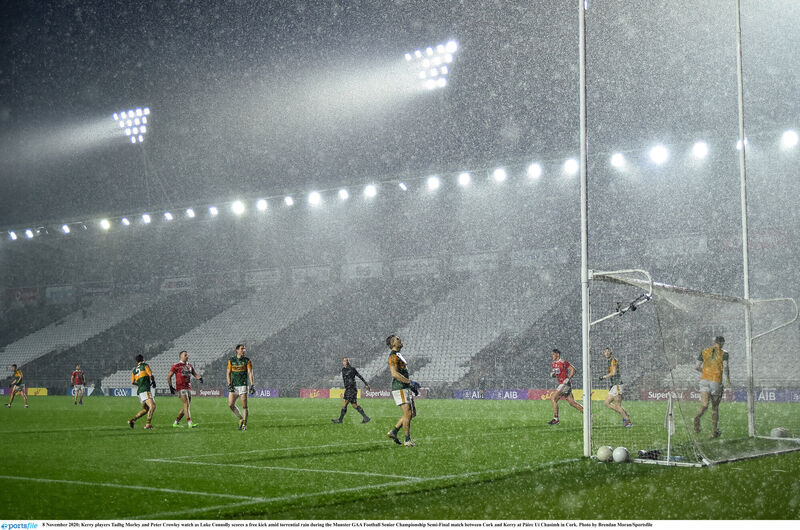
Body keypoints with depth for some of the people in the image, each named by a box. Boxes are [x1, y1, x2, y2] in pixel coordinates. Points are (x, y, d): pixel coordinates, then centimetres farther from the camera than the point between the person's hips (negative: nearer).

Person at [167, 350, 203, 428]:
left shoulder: (189, 366, 16)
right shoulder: (176, 366, -2)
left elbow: (195, 374, 20)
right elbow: (169, 376, 2)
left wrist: (200, 378, -2)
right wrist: (170, 386, -3)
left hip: (188, 388, 7)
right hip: (181, 388, -7)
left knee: (186, 406, 8)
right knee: (187, 404, -17)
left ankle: (176, 422, 21)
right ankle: (189, 423, -22)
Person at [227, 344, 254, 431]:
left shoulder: (247, 361, 1)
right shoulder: (231, 360, 7)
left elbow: (250, 373, -7)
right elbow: (228, 373, 10)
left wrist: (252, 385, -18)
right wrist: (229, 384, -2)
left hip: (243, 385, -2)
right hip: (233, 386, 2)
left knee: (244, 406, -5)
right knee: (231, 404, -4)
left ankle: (244, 425, 6)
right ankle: (241, 419, 16)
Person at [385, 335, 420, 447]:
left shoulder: (398, 355, 22)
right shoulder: (393, 356, -11)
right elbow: (394, 374, -21)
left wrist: (411, 385, 20)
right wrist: (410, 382, -20)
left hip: (406, 388, 10)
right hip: (399, 388, -10)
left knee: (412, 413, 10)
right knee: (408, 413, -11)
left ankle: (393, 432, 15)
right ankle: (407, 440, -6)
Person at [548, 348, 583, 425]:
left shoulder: (563, 362, -11)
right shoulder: (554, 364, 15)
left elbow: (573, 369, -11)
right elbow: (553, 375, 22)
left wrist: (568, 378, -19)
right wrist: (552, 374, -1)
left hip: (565, 384, -9)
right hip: (561, 384, 9)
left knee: (553, 399, -12)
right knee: (572, 402, 9)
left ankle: (555, 419, -9)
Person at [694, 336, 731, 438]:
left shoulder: (704, 352, 9)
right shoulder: (723, 353, -1)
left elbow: (697, 367, 6)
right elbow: (725, 367, -14)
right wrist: (728, 379, 0)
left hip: (704, 380, 2)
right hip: (716, 381, -2)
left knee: (704, 405, -7)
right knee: (715, 408, 13)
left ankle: (698, 417, -40)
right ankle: (714, 432, 18)